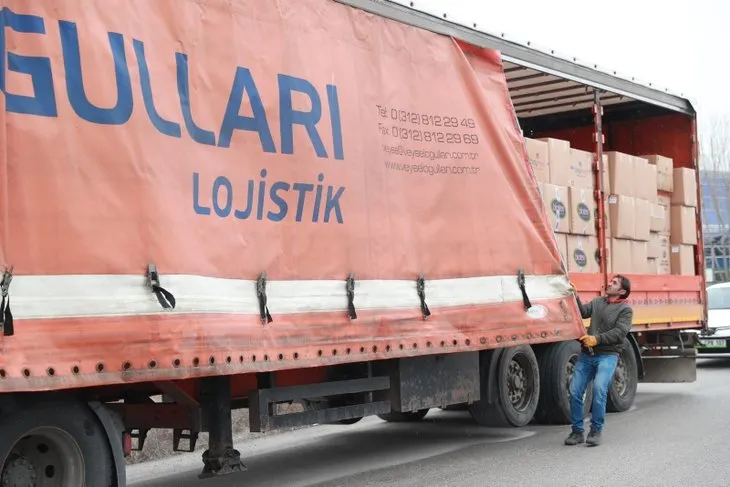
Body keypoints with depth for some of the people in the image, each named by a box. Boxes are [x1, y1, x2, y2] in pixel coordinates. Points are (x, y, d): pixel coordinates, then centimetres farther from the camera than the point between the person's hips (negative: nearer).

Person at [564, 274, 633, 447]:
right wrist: (575, 296, -9)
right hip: (586, 355, 5)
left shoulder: (625, 309, 2)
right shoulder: (598, 302, 18)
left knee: (599, 388, -23)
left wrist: (597, 339, -21)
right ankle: (577, 431, 8)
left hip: (607, 355, -5)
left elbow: (619, 332, -11)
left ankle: (596, 431, -10)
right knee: (575, 391, -3)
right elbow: (583, 312, 5)